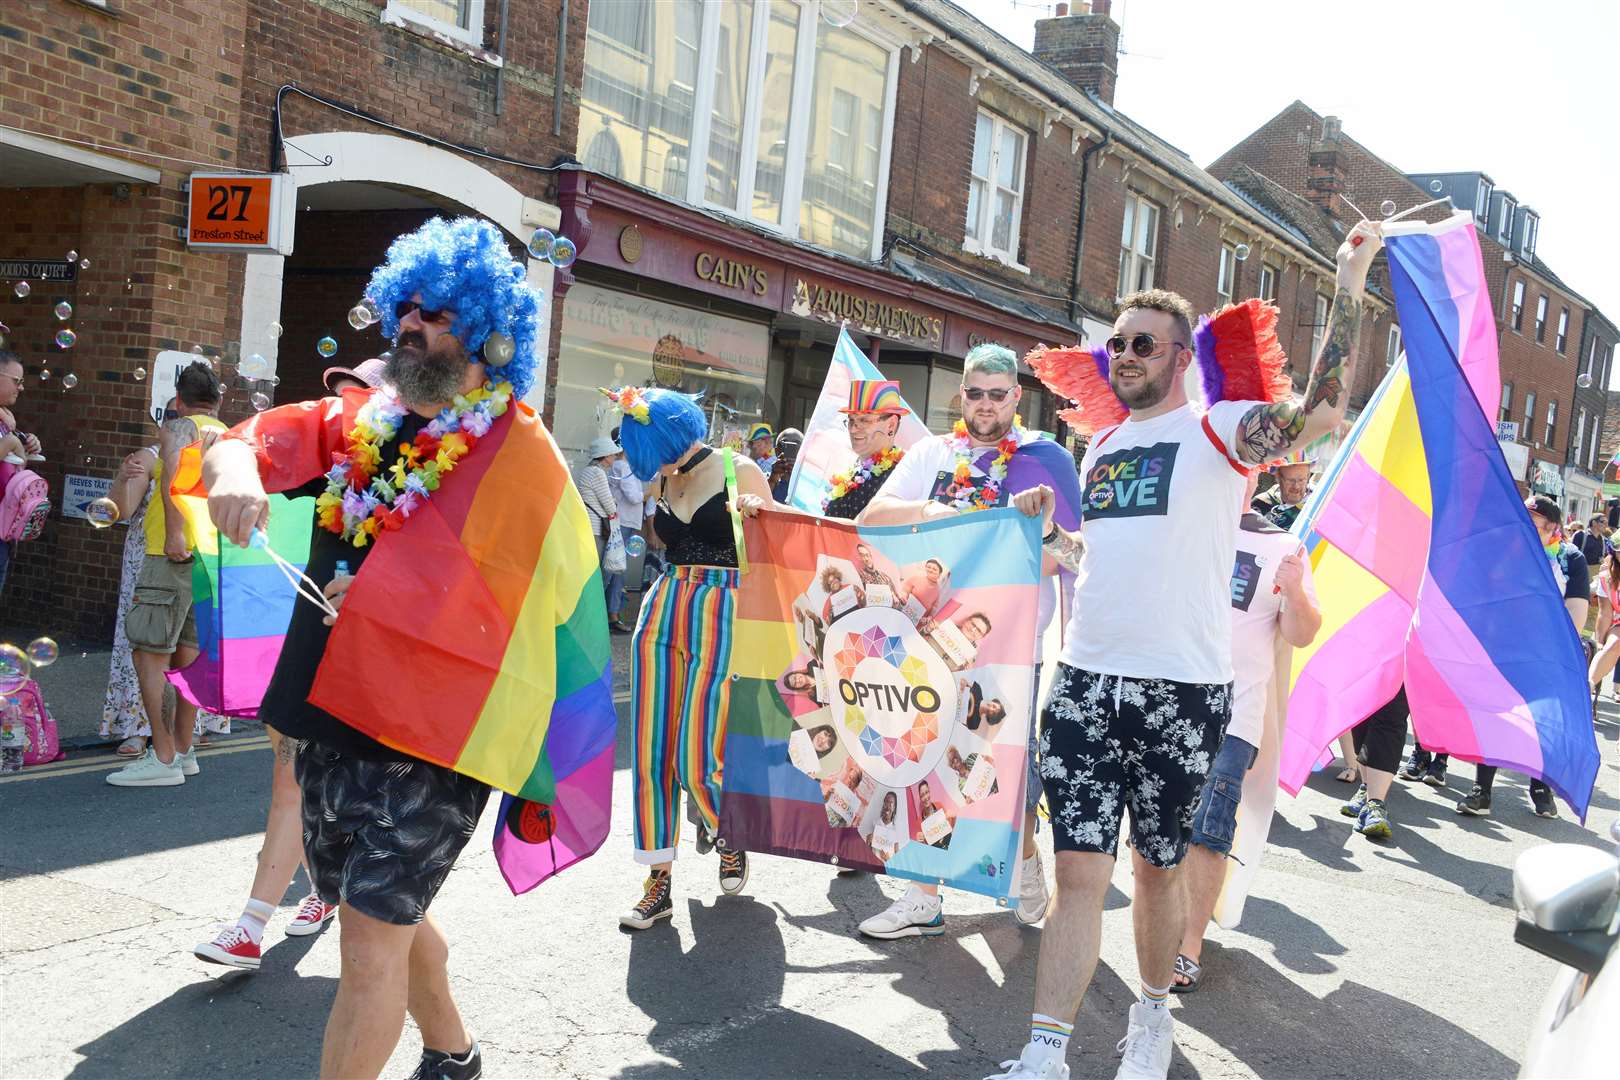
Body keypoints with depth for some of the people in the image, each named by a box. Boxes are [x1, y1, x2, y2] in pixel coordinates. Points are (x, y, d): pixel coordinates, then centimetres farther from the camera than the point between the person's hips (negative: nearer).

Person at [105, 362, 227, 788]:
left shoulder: (179, 427, -4)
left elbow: (174, 470, -23)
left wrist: (174, 531, -28)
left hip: (178, 553, -8)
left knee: (148, 653, -6)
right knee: (187, 654, 14)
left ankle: (164, 758, -9)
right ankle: (183, 750, 18)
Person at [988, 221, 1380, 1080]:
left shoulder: (1218, 430, -3)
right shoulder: (1100, 444, 16)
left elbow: (1322, 412, -22)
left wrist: (1349, 285, -20)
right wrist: (1048, 527, 11)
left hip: (1181, 690, -4)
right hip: (1085, 680, 4)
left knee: (1157, 867, 11)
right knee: (1078, 869, 2)